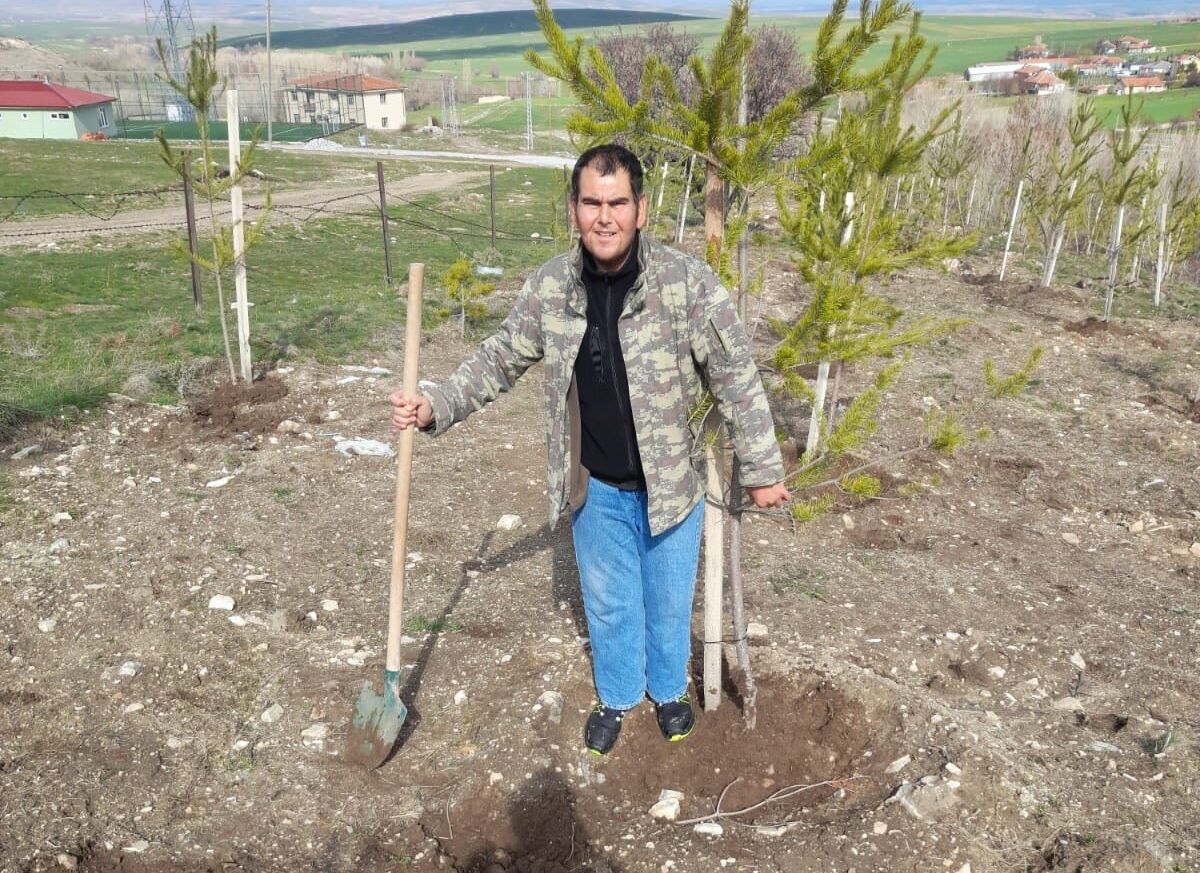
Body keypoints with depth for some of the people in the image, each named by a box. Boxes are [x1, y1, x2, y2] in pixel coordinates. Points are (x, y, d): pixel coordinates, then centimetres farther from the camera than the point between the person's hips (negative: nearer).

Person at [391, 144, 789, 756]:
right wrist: (435, 407, -11)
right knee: (608, 599, 20)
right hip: (596, 486, 2)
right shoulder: (549, 286, -11)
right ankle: (617, 695, 47)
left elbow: (736, 378, -14)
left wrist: (762, 470, -9)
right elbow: (500, 359, 2)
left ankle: (669, 688, 49)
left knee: (669, 597, 19)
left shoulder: (686, 283, -22)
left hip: (670, 481, -2)